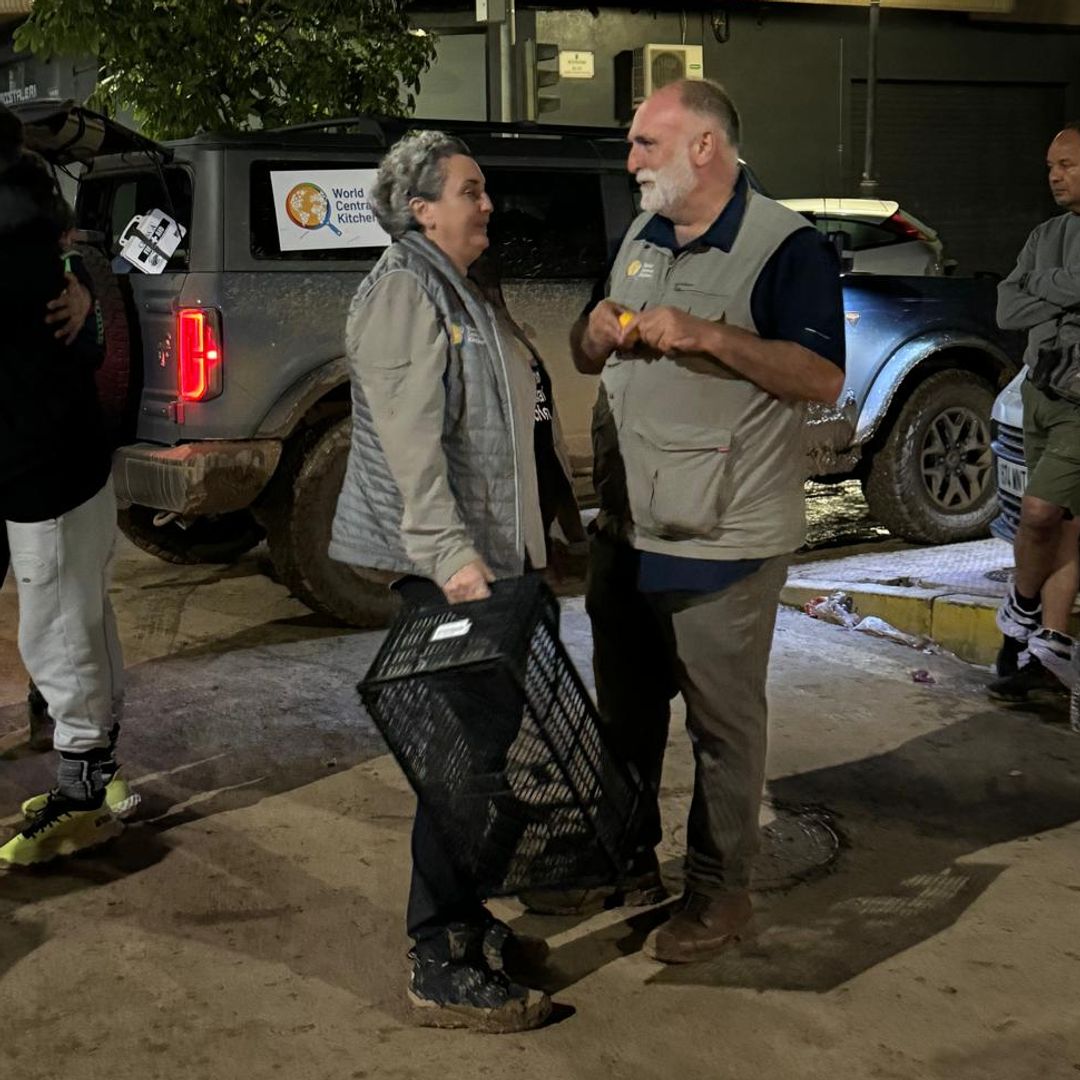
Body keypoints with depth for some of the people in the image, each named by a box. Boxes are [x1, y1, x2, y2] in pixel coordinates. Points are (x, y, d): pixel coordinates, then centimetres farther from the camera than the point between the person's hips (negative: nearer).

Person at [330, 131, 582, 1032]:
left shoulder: (458, 292, 20)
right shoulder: (402, 291, -12)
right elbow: (410, 443, -22)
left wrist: (513, 550, 26)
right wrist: (453, 556, -28)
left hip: (485, 553, 10)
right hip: (443, 563, -10)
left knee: (486, 734, 15)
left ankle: (466, 921, 28)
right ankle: (443, 969, 0)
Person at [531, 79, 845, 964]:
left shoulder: (786, 247, -11)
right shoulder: (641, 238, 13)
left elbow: (823, 379, -19)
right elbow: (585, 357, 20)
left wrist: (707, 335, -27)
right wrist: (598, 334, -4)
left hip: (723, 540, -7)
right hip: (625, 527, 8)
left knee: (724, 723, 5)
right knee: (625, 709, 18)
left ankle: (720, 887, 20)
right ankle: (627, 860, 35)